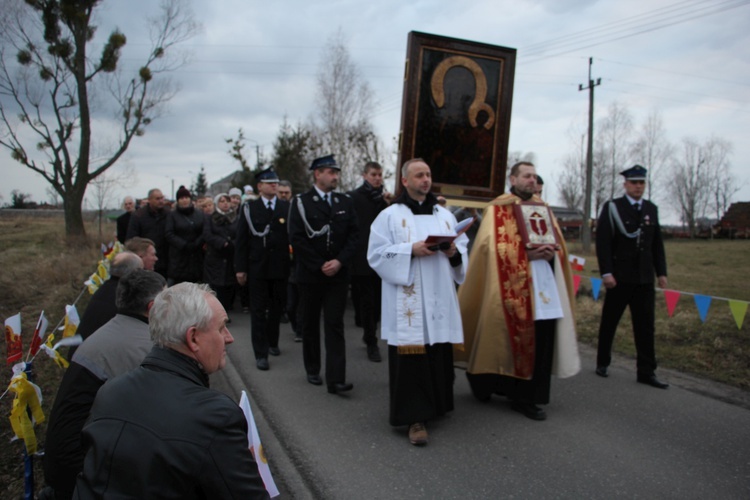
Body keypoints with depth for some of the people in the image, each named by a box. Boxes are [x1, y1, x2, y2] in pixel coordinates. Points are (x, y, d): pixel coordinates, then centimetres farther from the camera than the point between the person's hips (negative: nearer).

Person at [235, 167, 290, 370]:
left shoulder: (287, 207, 3)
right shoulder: (249, 208, 1)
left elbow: (293, 235, 0)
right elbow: (241, 240, 0)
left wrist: (293, 262, -7)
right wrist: (240, 268, -4)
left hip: (280, 267, 2)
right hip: (257, 267, -2)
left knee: (277, 307, 15)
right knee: (258, 310, 1)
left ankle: (272, 342, 35)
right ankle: (261, 353, 6)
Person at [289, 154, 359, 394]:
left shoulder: (345, 202, 7)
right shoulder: (301, 202, -3)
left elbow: (353, 234, 4)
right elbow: (297, 238, -8)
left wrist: (340, 261, -10)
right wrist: (320, 265, -12)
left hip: (338, 273, 1)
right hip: (310, 274, -1)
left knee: (335, 325, -3)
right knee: (310, 323, 12)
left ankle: (336, 379, -5)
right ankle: (312, 370, 28)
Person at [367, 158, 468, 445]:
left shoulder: (445, 215, 14)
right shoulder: (390, 215, 1)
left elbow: (464, 250, 14)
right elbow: (377, 254, -6)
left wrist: (454, 253, -9)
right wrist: (411, 250, -16)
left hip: (440, 300, 5)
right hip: (408, 301, -4)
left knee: (440, 355, 9)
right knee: (411, 357, -5)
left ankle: (436, 405, 28)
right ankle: (415, 417, 2)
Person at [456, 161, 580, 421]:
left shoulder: (542, 207, 18)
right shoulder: (498, 209, 0)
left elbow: (558, 242, 19)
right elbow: (493, 246, -10)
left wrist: (551, 251, -4)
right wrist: (528, 253, -17)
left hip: (545, 286, 5)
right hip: (512, 286, -5)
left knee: (543, 339, 0)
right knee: (511, 340, 0)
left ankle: (527, 397, 11)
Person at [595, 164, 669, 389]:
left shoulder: (652, 209, 11)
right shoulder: (612, 208, -4)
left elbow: (657, 244, 13)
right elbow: (603, 242, -10)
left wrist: (661, 272, 7)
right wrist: (606, 272, -16)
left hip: (645, 278, 4)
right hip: (619, 277, -4)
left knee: (645, 326, 4)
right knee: (609, 322, 9)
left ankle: (646, 372, 11)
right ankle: (602, 363, 24)